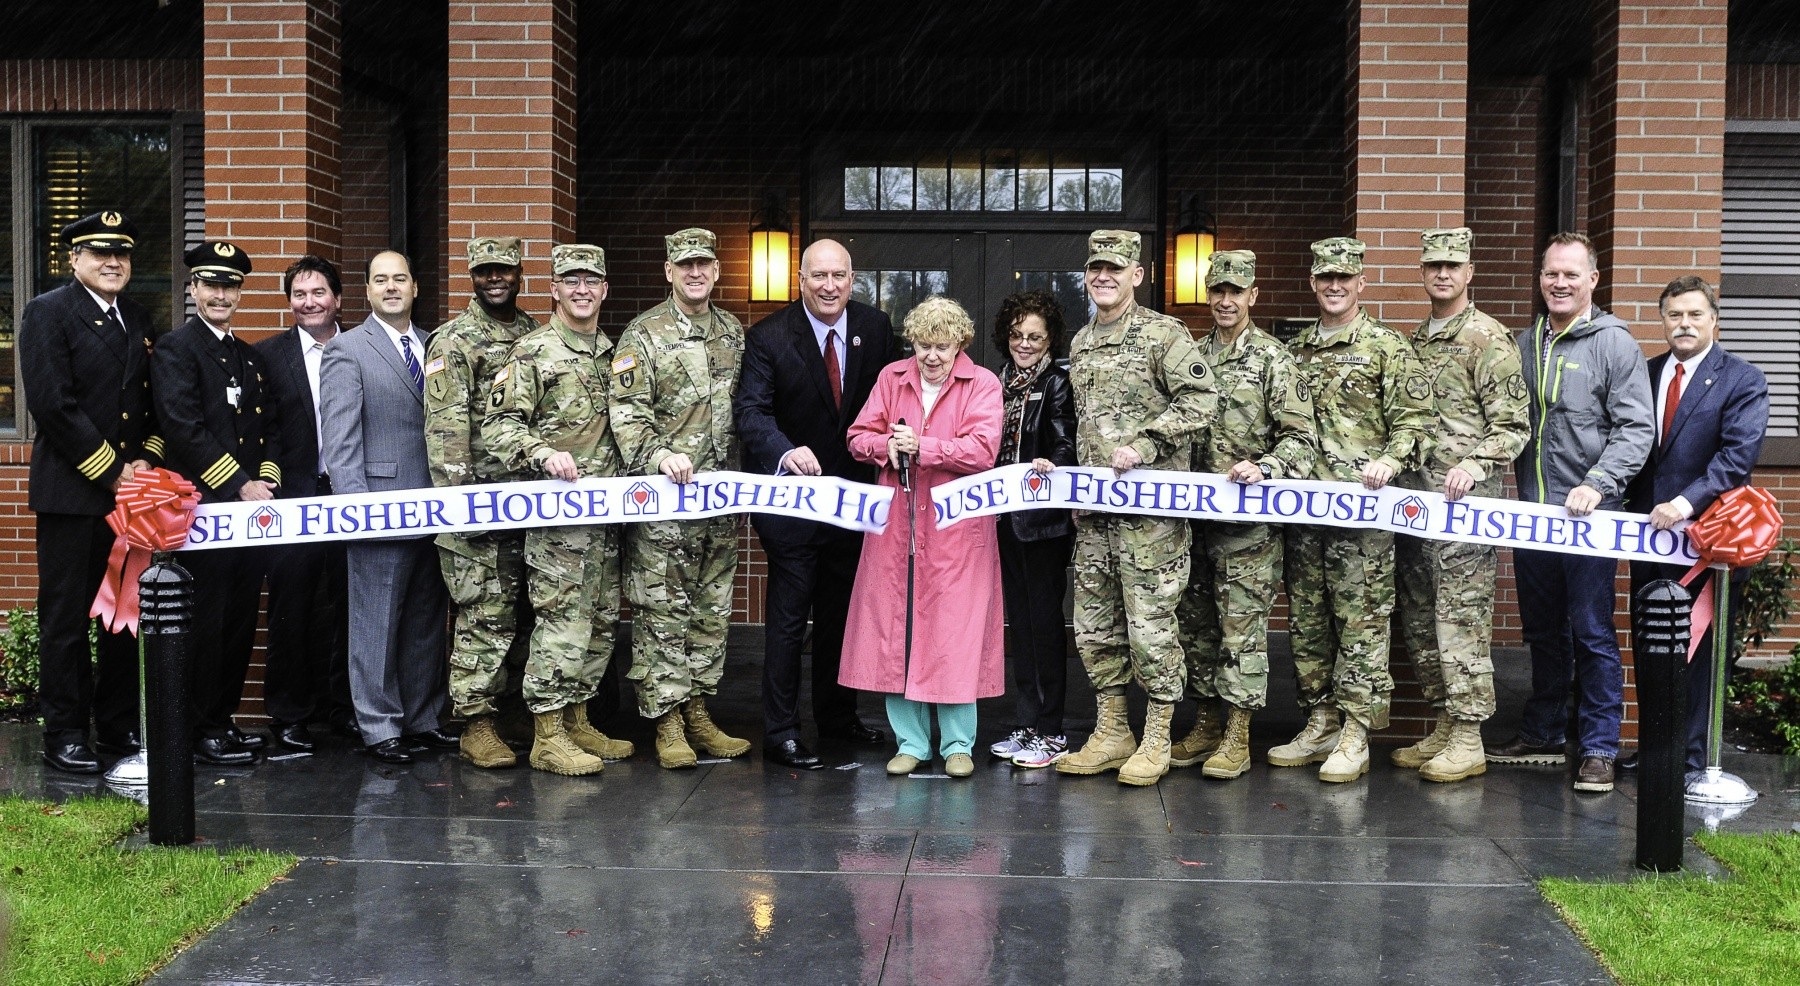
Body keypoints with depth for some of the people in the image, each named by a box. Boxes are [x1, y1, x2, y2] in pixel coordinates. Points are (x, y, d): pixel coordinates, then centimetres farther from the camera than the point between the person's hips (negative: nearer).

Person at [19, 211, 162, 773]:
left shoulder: (139, 320, 16)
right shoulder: (48, 312, -4)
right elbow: (53, 403, -13)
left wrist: (146, 460, 0)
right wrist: (110, 471, -13)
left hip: (132, 488, 6)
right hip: (72, 490, -6)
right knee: (66, 617, 1)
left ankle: (119, 723, 20)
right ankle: (64, 733, 9)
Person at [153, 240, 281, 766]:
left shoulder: (250, 357, 19)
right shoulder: (175, 350, -4)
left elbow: (269, 428, 18)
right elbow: (186, 431, -14)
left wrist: (267, 480, 1)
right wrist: (239, 485, -14)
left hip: (251, 506, 7)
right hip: (203, 506, -7)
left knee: (240, 620, 9)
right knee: (206, 620, -4)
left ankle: (224, 717, 19)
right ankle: (202, 730, 4)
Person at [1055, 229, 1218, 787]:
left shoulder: (1164, 334, -6)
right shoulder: (1081, 343, 17)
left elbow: (1201, 400, -14)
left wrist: (1145, 446, -19)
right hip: (1093, 507, 8)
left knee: (1150, 624, -4)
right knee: (1094, 624, 10)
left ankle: (1156, 741, 7)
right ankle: (1111, 734, 22)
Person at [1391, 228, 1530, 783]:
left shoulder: (1489, 339, -6)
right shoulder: (1417, 340, 17)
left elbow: (1513, 426, -10)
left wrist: (1475, 466, -24)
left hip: (1464, 504, -8)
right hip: (1413, 498, 8)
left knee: (1462, 619, -6)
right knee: (1419, 621, 11)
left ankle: (1468, 740, 0)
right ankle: (1444, 727, 21)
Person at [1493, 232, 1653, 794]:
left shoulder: (1614, 344, -5)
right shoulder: (1526, 344, 12)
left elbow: (1636, 429, -10)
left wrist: (1597, 485, -21)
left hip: (1589, 516, -6)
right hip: (1532, 514, 6)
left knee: (1592, 635, -1)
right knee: (1543, 632, 15)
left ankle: (1599, 749, 7)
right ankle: (1543, 735, 27)